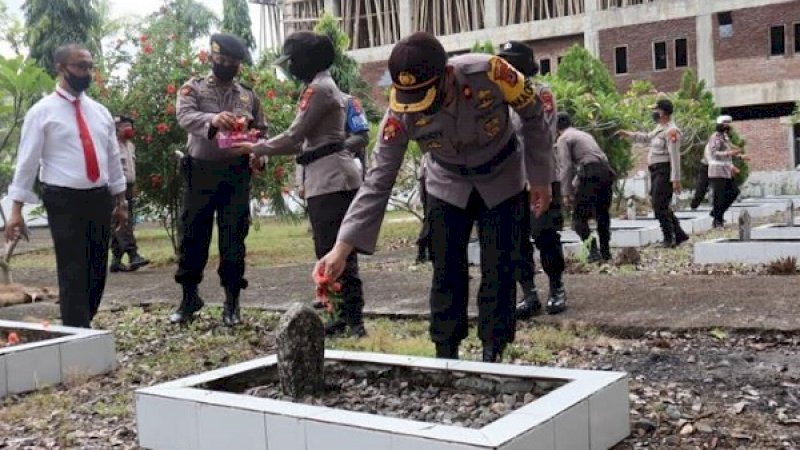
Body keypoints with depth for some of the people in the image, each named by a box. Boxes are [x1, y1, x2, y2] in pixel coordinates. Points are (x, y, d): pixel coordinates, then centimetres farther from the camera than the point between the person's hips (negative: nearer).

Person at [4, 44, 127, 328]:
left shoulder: (99, 112, 12)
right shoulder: (42, 112, -4)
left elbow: (113, 157, 16)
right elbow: (27, 161, -6)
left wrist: (120, 201, 16)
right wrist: (16, 210, -10)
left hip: (100, 198, 6)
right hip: (64, 201, -6)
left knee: (97, 271, 10)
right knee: (73, 273, -4)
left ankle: (82, 329, 25)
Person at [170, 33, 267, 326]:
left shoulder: (249, 96, 12)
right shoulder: (193, 88, 3)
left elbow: (261, 133, 15)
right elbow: (185, 117, -17)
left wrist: (259, 156, -7)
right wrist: (213, 119, -38)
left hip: (237, 175, 1)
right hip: (201, 172, -1)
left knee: (233, 239, 3)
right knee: (193, 236, 5)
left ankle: (232, 302, 12)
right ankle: (189, 297, 21)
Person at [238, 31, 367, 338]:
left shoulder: (319, 88, -11)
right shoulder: (322, 86, 21)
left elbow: (294, 136, -12)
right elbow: (305, 140, 19)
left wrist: (256, 148, 0)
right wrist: (263, 147, 17)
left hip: (330, 178, -10)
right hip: (328, 177, 10)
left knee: (333, 251, -9)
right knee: (333, 250, 11)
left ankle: (353, 319, -7)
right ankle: (348, 316, 16)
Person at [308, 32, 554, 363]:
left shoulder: (489, 72, -34)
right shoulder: (400, 113, -28)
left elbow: (533, 113, -15)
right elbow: (379, 180, -25)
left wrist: (539, 177, -8)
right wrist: (342, 248, -32)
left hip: (502, 178, -1)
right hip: (448, 184, 1)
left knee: (499, 270, -1)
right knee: (447, 272, 2)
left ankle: (492, 356, 11)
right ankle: (445, 355, 16)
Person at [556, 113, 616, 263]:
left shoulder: (563, 139, 5)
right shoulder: (586, 135, 28)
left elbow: (567, 167, -6)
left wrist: (567, 193, -6)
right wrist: (576, 182, 40)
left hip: (590, 174, -7)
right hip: (606, 172, 7)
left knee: (579, 216, 0)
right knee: (602, 214, 18)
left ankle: (593, 249, -16)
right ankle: (606, 252, 21)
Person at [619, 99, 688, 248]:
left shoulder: (671, 131, -16)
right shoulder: (660, 128, 15)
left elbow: (675, 157, -20)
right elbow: (647, 138, 35)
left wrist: (675, 179, -23)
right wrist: (629, 134, 28)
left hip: (664, 171, -10)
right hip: (656, 171, 10)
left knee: (659, 205, -10)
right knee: (660, 205, 14)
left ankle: (669, 239, -1)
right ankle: (679, 234, 22)